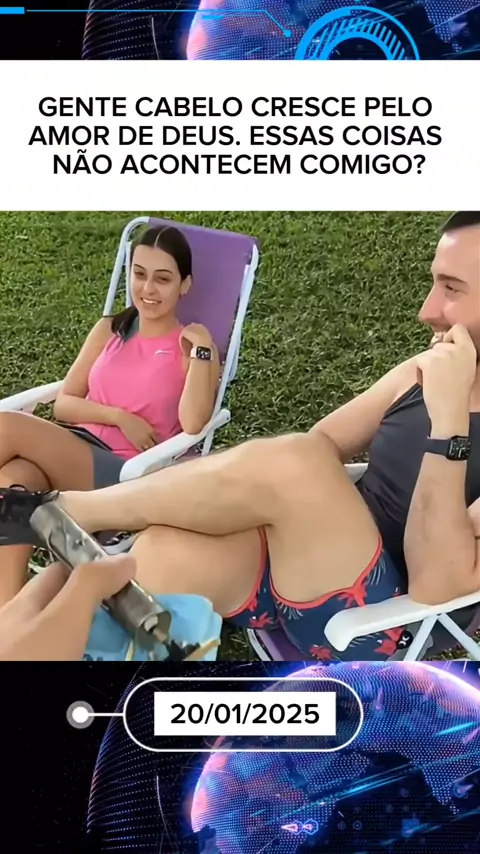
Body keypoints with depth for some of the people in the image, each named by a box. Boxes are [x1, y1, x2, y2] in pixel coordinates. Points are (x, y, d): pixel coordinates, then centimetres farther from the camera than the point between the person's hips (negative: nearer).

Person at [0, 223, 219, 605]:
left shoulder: (193, 347, 3)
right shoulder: (109, 330, 16)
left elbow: (192, 425, -14)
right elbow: (63, 403, 10)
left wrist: (202, 350, -16)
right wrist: (121, 418, -6)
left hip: (124, 473, -4)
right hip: (70, 450, 5)